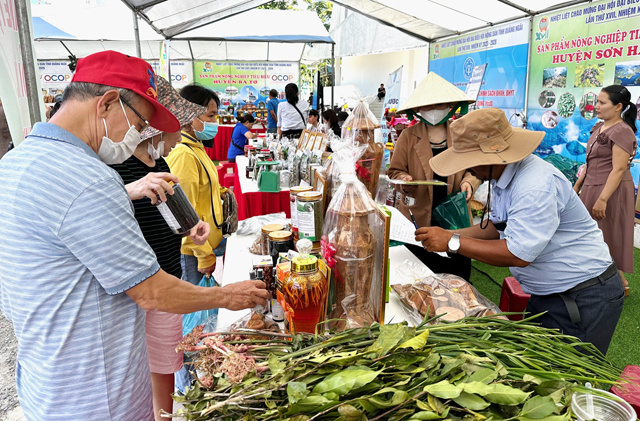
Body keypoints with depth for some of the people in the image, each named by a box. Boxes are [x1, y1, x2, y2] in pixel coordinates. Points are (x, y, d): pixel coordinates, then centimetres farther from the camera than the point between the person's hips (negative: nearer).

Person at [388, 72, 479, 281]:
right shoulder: (408, 136, 1)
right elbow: (394, 171, 3)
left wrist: (469, 182, -8)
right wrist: (404, 180, -19)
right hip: (419, 218, -1)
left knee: (458, 272, 7)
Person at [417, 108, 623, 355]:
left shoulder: (536, 186, -30)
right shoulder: (501, 175, 1)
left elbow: (519, 254, -31)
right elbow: (498, 226, 13)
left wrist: (453, 242, -26)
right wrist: (448, 234, 0)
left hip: (584, 299, -9)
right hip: (547, 294, 9)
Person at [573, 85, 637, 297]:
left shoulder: (622, 131, -16)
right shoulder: (599, 127, 10)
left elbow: (618, 169, -21)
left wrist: (603, 199, -26)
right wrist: (577, 186, 16)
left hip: (610, 190, -8)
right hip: (591, 187, 9)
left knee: (609, 237, 2)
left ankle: (619, 282, 19)